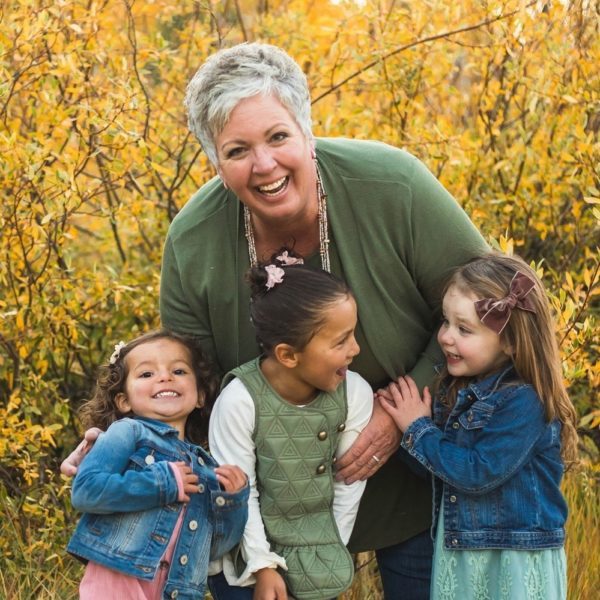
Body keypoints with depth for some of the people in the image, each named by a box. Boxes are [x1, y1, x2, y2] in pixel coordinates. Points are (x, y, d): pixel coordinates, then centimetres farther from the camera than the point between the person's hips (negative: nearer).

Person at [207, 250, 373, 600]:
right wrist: (262, 566, -14)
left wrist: (331, 551, -2)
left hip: (316, 553, 3)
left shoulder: (355, 394, -15)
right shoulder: (240, 400, -24)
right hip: (246, 553, -2)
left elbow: (349, 481, -6)